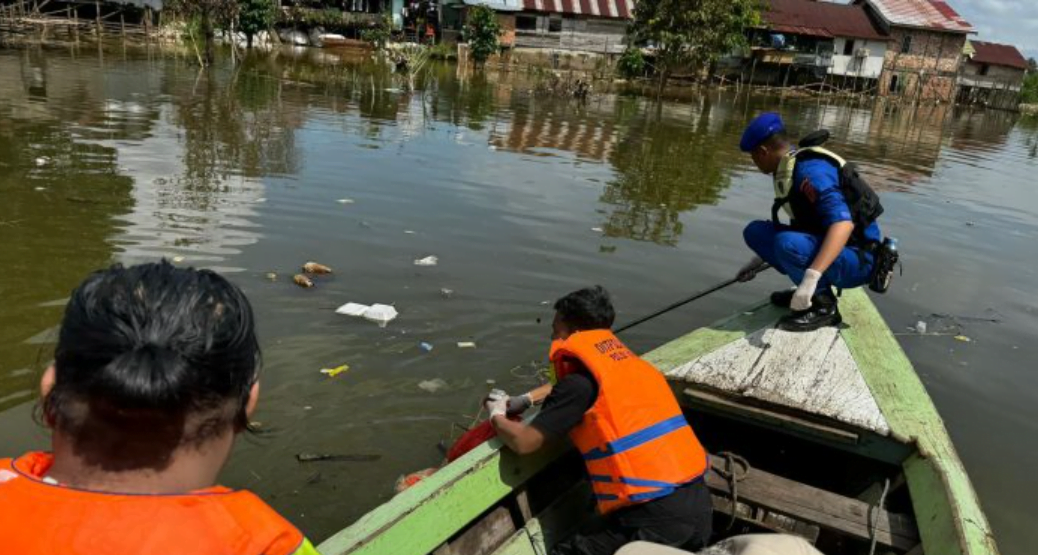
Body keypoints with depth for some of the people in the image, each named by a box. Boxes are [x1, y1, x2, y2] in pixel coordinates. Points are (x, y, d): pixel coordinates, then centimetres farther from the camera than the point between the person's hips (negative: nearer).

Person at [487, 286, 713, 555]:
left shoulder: (581, 382, -8)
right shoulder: (633, 364, 17)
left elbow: (523, 441, -6)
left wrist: (497, 416, 14)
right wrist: (524, 399, 31)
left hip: (654, 518, -8)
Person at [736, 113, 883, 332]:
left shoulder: (810, 170, -22)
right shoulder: (789, 171, 8)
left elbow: (843, 224, -35)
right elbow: (800, 225, 22)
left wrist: (811, 277, -44)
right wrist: (761, 259, 25)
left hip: (857, 259, -9)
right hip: (825, 252, 9)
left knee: (788, 243, -34)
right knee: (755, 231, 3)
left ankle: (824, 305, -11)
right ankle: (806, 291, 7)